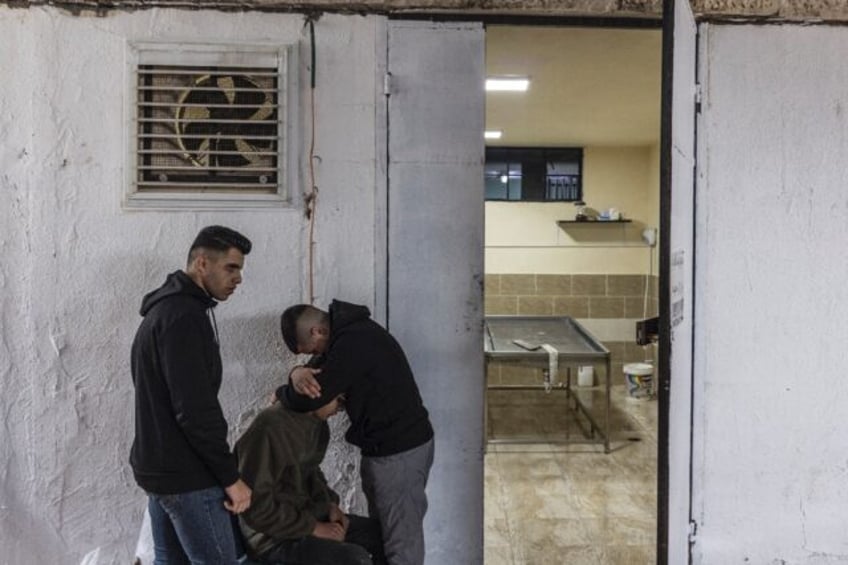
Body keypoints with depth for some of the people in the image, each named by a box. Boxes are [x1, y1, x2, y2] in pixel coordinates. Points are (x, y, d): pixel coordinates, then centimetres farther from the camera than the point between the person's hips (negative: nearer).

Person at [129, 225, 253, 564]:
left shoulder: (166, 308, 14)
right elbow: (195, 409, -25)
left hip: (158, 465, 10)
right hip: (184, 474, -10)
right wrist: (230, 476, -18)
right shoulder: (184, 317, -20)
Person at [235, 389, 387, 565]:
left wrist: (330, 504, 1)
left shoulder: (315, 421, 1)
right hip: (274, 538, -9)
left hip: (304, 517, 9)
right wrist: (313, 528, -18)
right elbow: (257, 508, -24)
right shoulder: (270, 428, -26)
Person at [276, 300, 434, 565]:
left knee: (400, 540, 1)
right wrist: (299, 372, -10)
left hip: (397, 452, -10)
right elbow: (319, 371, 14)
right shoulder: (352, 330, 10)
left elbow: (307, 399, -23)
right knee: (399, 529, 19)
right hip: (407, 442, 10)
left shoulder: (352, 343, -23)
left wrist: (282, 392, -1)